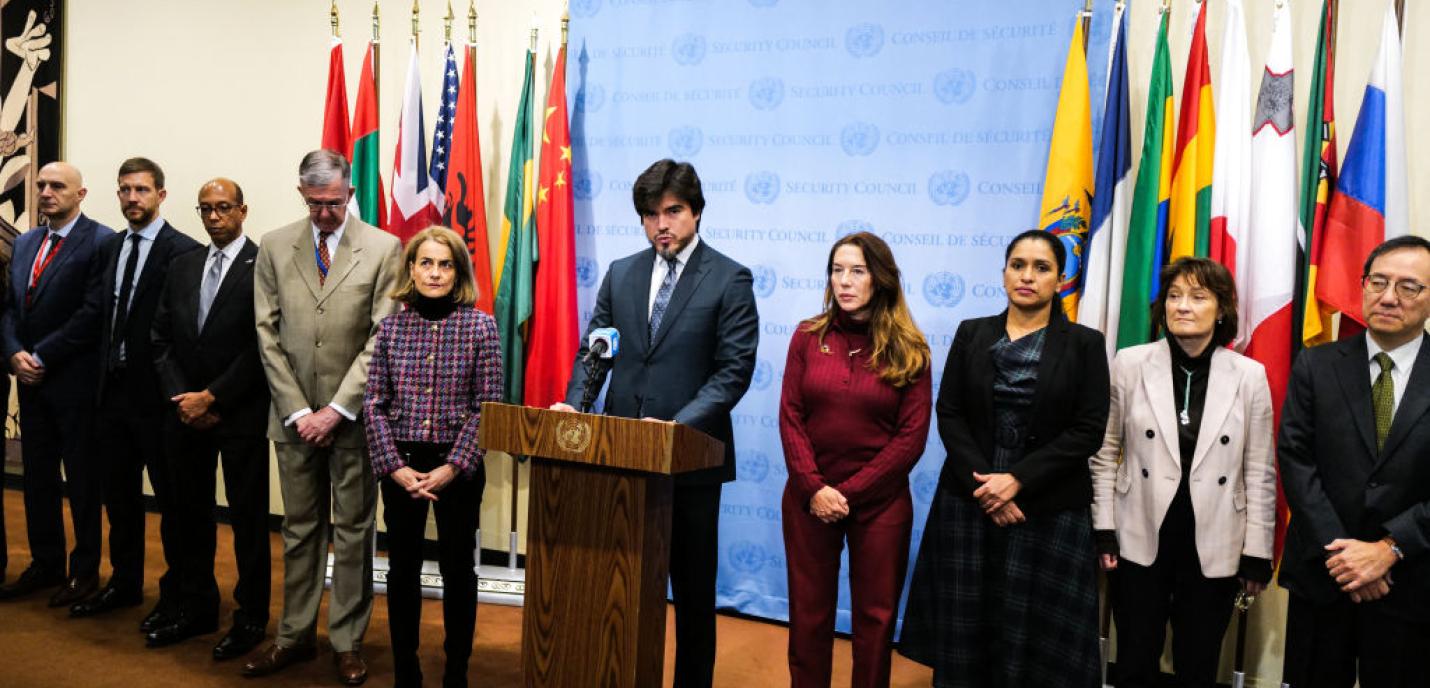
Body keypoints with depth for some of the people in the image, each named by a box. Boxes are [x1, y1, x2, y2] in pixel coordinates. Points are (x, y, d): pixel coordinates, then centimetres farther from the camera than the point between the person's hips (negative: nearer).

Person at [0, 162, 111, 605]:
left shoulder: (99, 241, -10)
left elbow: (92, 313, -16)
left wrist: (41, 357, -14)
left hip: (75, 382, -7)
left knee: (83, 480, 4)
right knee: (37, 477, 14)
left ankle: (85, 570, 16)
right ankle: (46, 564, 26)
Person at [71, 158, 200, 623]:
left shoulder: (182, 251, -12)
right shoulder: (109, 248, 11)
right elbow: (103, 317, 14)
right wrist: (103, 374, 7)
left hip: (156, 393, -7)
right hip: (114, 389, 7)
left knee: (170, 498, 4)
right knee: (119, 494, 17)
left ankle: (176, 594, 17)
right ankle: (124, 583, 32)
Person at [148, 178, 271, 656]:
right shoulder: (182, 266, 11)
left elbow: (262, 347, -14)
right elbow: (162, 338, 10)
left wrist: (212, 397, -12)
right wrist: (182, 396, -3)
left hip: (241, 415, -6)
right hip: (185, 413, 6)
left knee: (247, 518, 3)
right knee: (191, 513, 14)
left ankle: (251, 618, 15)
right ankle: (197, 609, 27)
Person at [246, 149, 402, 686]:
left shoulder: (383, 249, -4)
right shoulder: (274, 248, 4)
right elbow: (268, 335, 2)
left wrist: (336, 410, -12)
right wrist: (298, 411, -6)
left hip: (353, 415, -2)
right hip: (295, 415, 3)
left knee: (353, 530, 6)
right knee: (299, 527, 12)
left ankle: (347, 641, 18)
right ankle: (295, 635, 24)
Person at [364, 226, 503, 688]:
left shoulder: (480, 326, -5)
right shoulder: (391, 326, 1)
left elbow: (488, 406, -8)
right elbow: (374, 404, 0)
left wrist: (452, 467, -14)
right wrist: (396, 467, -10)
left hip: (458, 467, -2)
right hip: (400, 465, 2)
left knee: (457, 568, 9)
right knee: (403, 568, 11)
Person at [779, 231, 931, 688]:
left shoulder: (909, 350, -3)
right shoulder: (808, 337, 2)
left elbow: (912, 436, -7)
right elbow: (790, 417, -1)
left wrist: (848, 491, -12)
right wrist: (814, 487, -13)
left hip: (880, 501, -1)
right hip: (809, 497, 1)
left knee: (875, 615, 10)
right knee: (808, 612, 11)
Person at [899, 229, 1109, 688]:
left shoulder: (1084, 344, 0)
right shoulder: (971, 334, 5)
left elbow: (1088, 430, -7)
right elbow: (949, 413, 0)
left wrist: (1018, 479, -15)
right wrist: (982, 483, -12)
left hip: (1049, 509, -1)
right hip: (969, 500, 2)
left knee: (1032, 629, 5)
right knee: (964, 624, 7)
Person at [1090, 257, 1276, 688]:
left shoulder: (1250, 376, -2)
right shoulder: (1129, 365, -4)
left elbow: (1259, 472, 1)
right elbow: (1104, 453, 1)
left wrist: (1257, 553, 0)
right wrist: (1104, 530, -3)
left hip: (1213, 549, 1)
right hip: (1141, 541, 0)